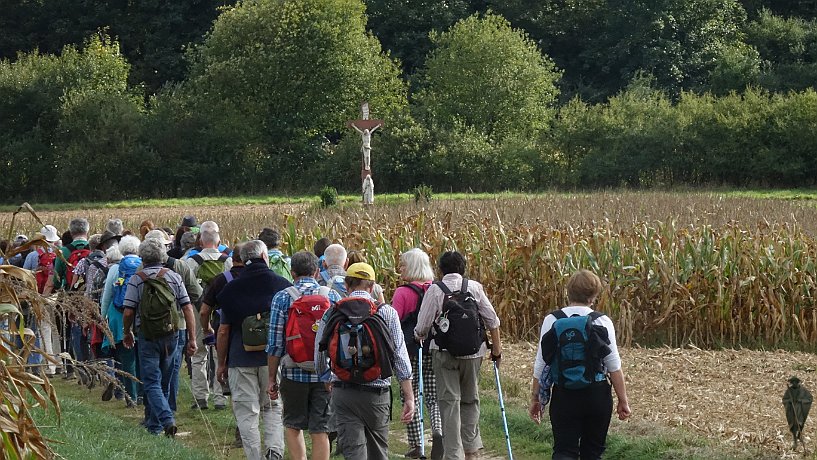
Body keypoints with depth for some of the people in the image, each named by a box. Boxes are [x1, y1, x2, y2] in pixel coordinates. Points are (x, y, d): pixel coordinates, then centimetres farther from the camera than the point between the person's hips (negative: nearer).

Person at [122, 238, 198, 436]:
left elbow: (128, 312, -9)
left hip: (148, 336, -4)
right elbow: (188, 308, -2)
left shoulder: (136, 280, -6)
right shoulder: (174, 277, 2)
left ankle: (167, 419, -22)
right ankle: (154, 424, 27)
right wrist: (192, 338, 1)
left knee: (151, 383, -2)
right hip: (171, 336, 4)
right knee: (164, 382, 17)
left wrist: (127, 333, 9)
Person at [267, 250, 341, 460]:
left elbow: (275, 344, -4)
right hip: (325, 373, 1)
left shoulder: (282, 298, -4)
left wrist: (272, 378, 4)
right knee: (320, 431, 5)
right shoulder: (333, 296, 2)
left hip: (294, 372, -1)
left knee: (293, 426, 15)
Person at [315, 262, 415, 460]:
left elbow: (319, 357, 7)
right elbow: (400, 357, -4)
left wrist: (328, 380, 27)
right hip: (377, 392, 0)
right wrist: (409, 397, -1)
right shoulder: (387, 312, -1)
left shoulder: (332, 313, 1)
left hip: (342, 391, 0)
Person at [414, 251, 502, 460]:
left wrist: (418, 337, 19)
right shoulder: (475, 287, 2)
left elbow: (422, 326, -4)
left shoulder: (435, 290, -5)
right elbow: (491, 319, 4)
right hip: (473, 351, 3)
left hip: (444, 351, -2)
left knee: (449, 401, 0)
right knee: (470, 399, 17)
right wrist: (496, 347, 15)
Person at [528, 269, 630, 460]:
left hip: (564, 393, 0)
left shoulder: (552, 321, -3)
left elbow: (541, 365, -1)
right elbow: (614, 366, -3)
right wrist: (623, 400, 5)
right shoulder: (602, 322, -4)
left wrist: (535, 398, 9)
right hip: (597, 392, 0)